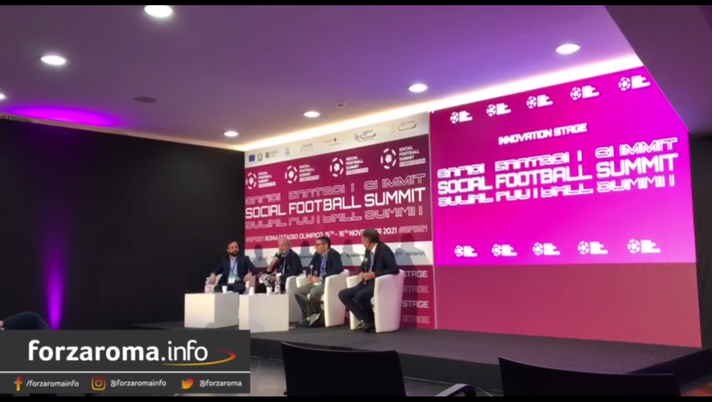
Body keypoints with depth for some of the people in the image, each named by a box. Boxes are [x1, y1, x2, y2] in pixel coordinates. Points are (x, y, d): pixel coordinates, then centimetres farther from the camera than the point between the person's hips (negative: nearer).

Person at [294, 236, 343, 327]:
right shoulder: (317, 255, 13)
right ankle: (311, 314, -8)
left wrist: (320, 278, -26)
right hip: (317, 282, 8)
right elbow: (310, 267, 22)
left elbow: (337, 270, -24)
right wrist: (310, 275, -3)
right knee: (298, 292, -9)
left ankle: (314, 315, -9)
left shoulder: (334, 254, -10)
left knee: (313, 292, -34)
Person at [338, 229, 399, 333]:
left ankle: (371, 320, -9)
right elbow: (363, 267, 27)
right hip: (367, 283, 9)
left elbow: (394, 269, -23)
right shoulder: (368, 251, 13)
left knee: (360, 296, -34)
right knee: (343, 294, -6)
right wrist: (361, 273, 2)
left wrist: (374, 274, -21)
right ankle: (363, 320, -11)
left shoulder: (383, 249, -12)